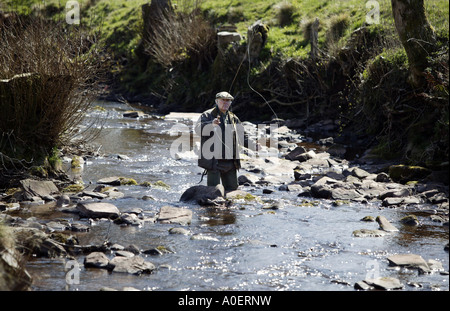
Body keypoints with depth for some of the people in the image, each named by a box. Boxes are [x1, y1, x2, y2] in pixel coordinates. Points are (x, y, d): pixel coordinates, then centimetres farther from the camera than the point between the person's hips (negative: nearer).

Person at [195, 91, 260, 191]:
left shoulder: (233, 118, 18)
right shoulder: (207, 115, -2)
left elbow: (242, 137, 27)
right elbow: (198, 129, -20)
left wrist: (254, 145, 12)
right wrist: (212, 124, -39)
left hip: (230, 161, 6)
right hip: (213, 160, -6)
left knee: (232, 188, 12)